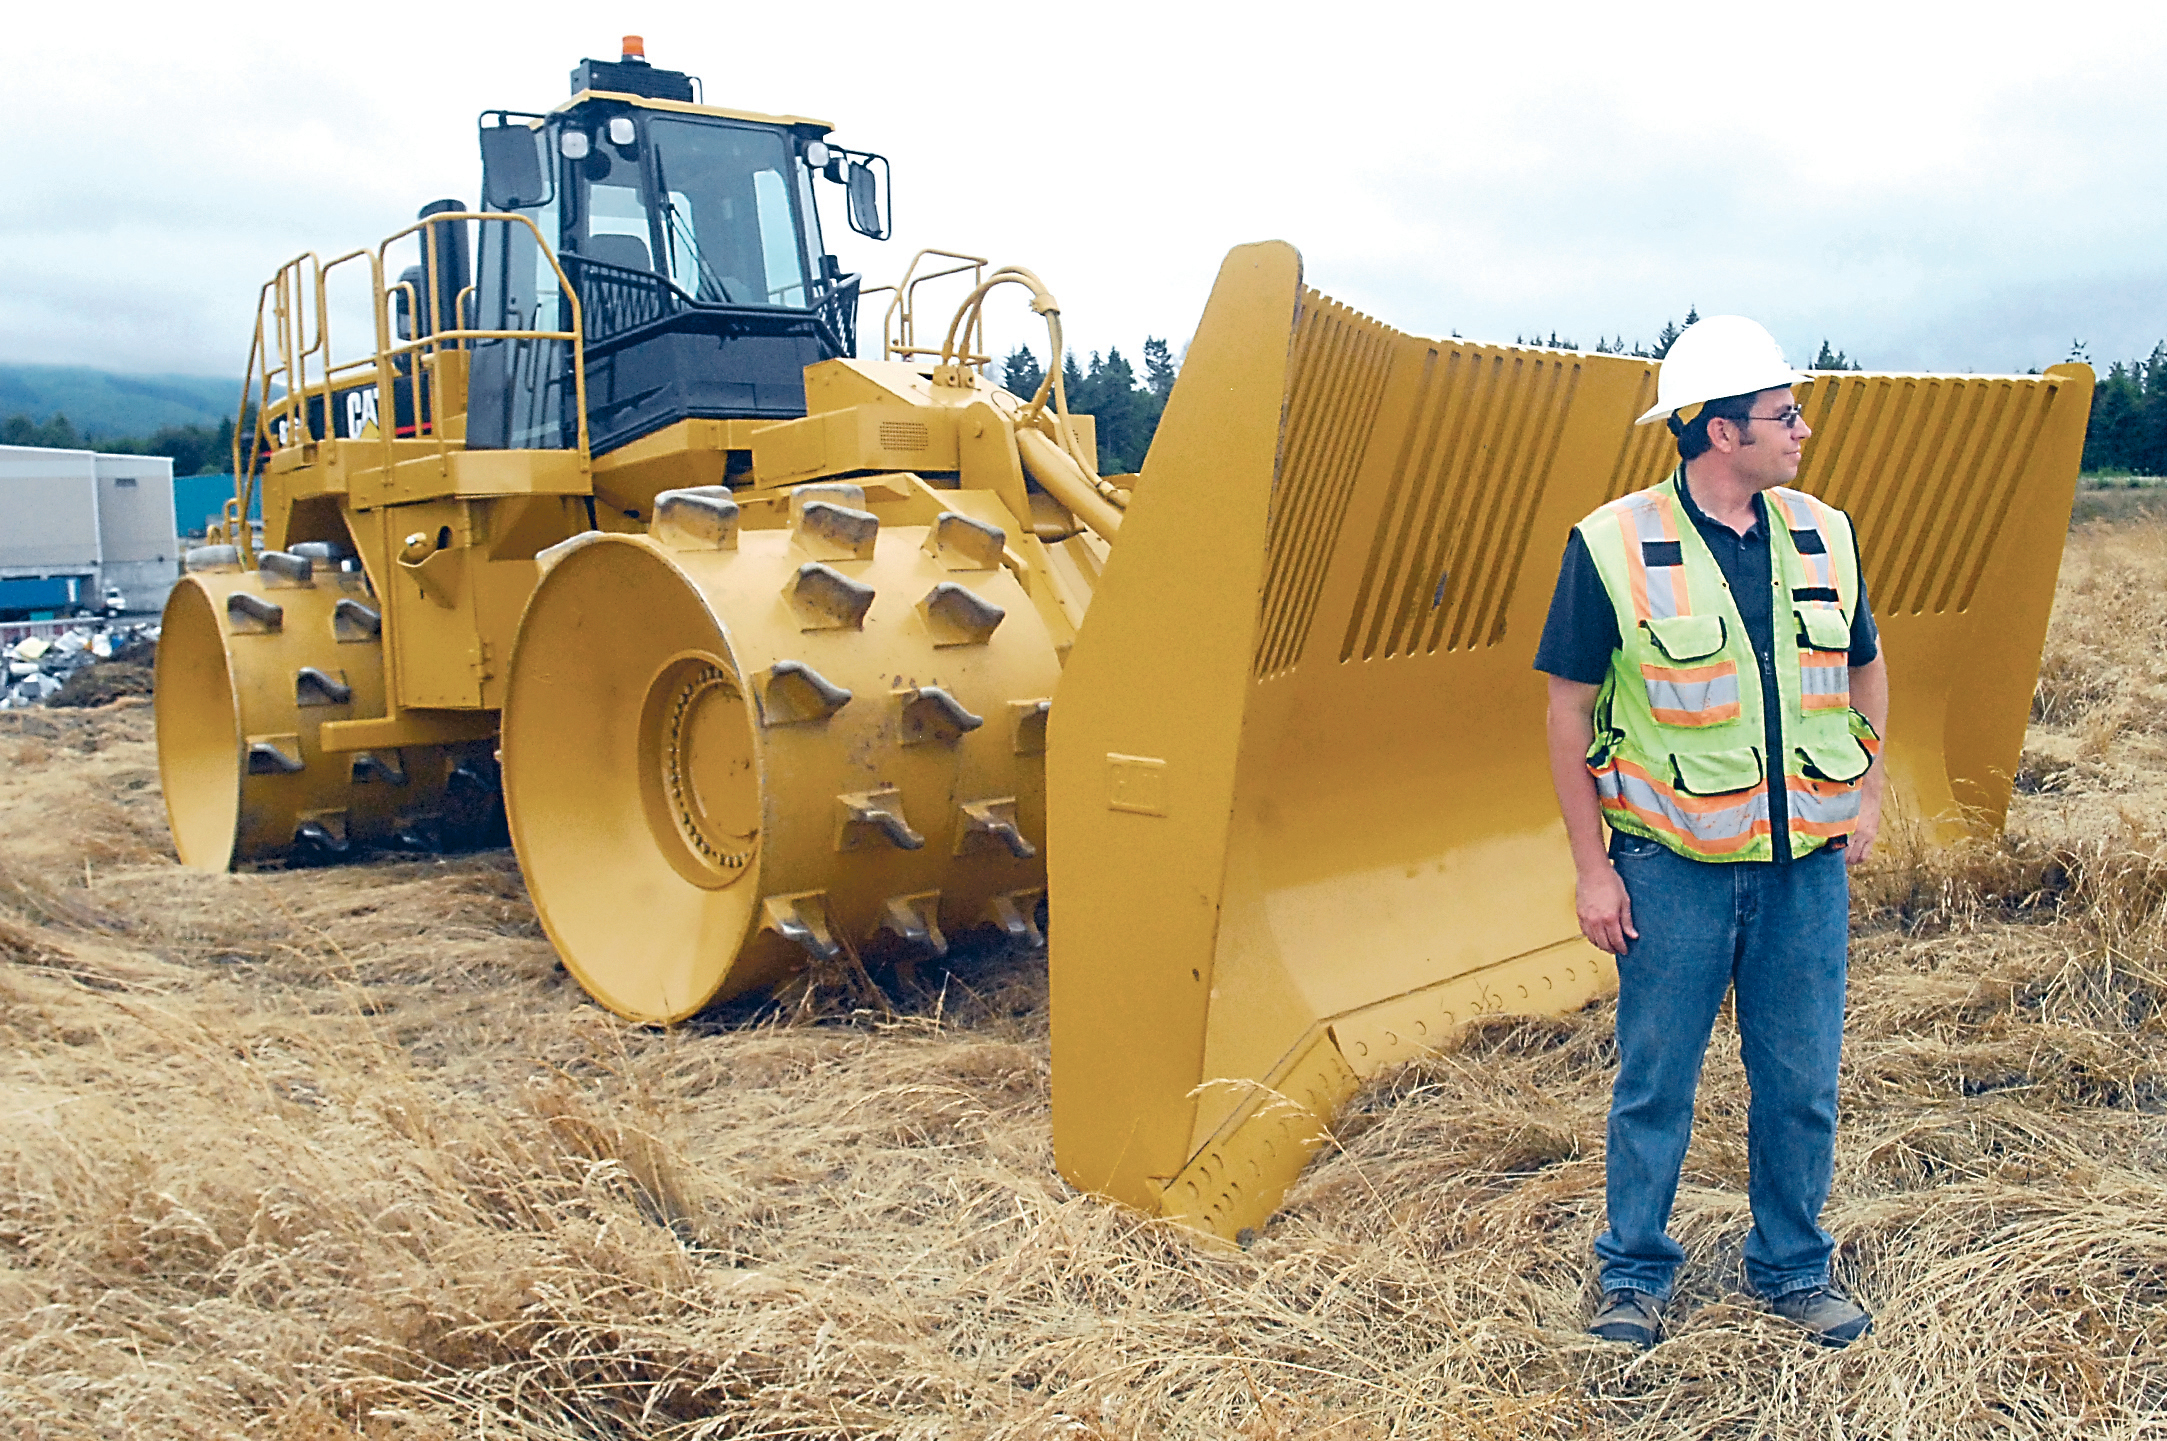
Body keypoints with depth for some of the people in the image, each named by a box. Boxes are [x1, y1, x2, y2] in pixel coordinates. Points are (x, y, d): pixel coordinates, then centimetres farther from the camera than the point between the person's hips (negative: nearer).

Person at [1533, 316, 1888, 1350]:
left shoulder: (1824, 535, 5)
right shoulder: (1613, 545, -10)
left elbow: (1864, 666, 21)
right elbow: (1569, 713, -7)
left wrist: (1868, 793, 11)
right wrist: (1592, 867, -8)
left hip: (1808, 864, 4)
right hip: (1675, 865, -4)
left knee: (1801, 1081, 12)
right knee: (1656, 1078, 8)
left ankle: (1794, 1268, 32)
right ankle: (1634, 1273, 26)